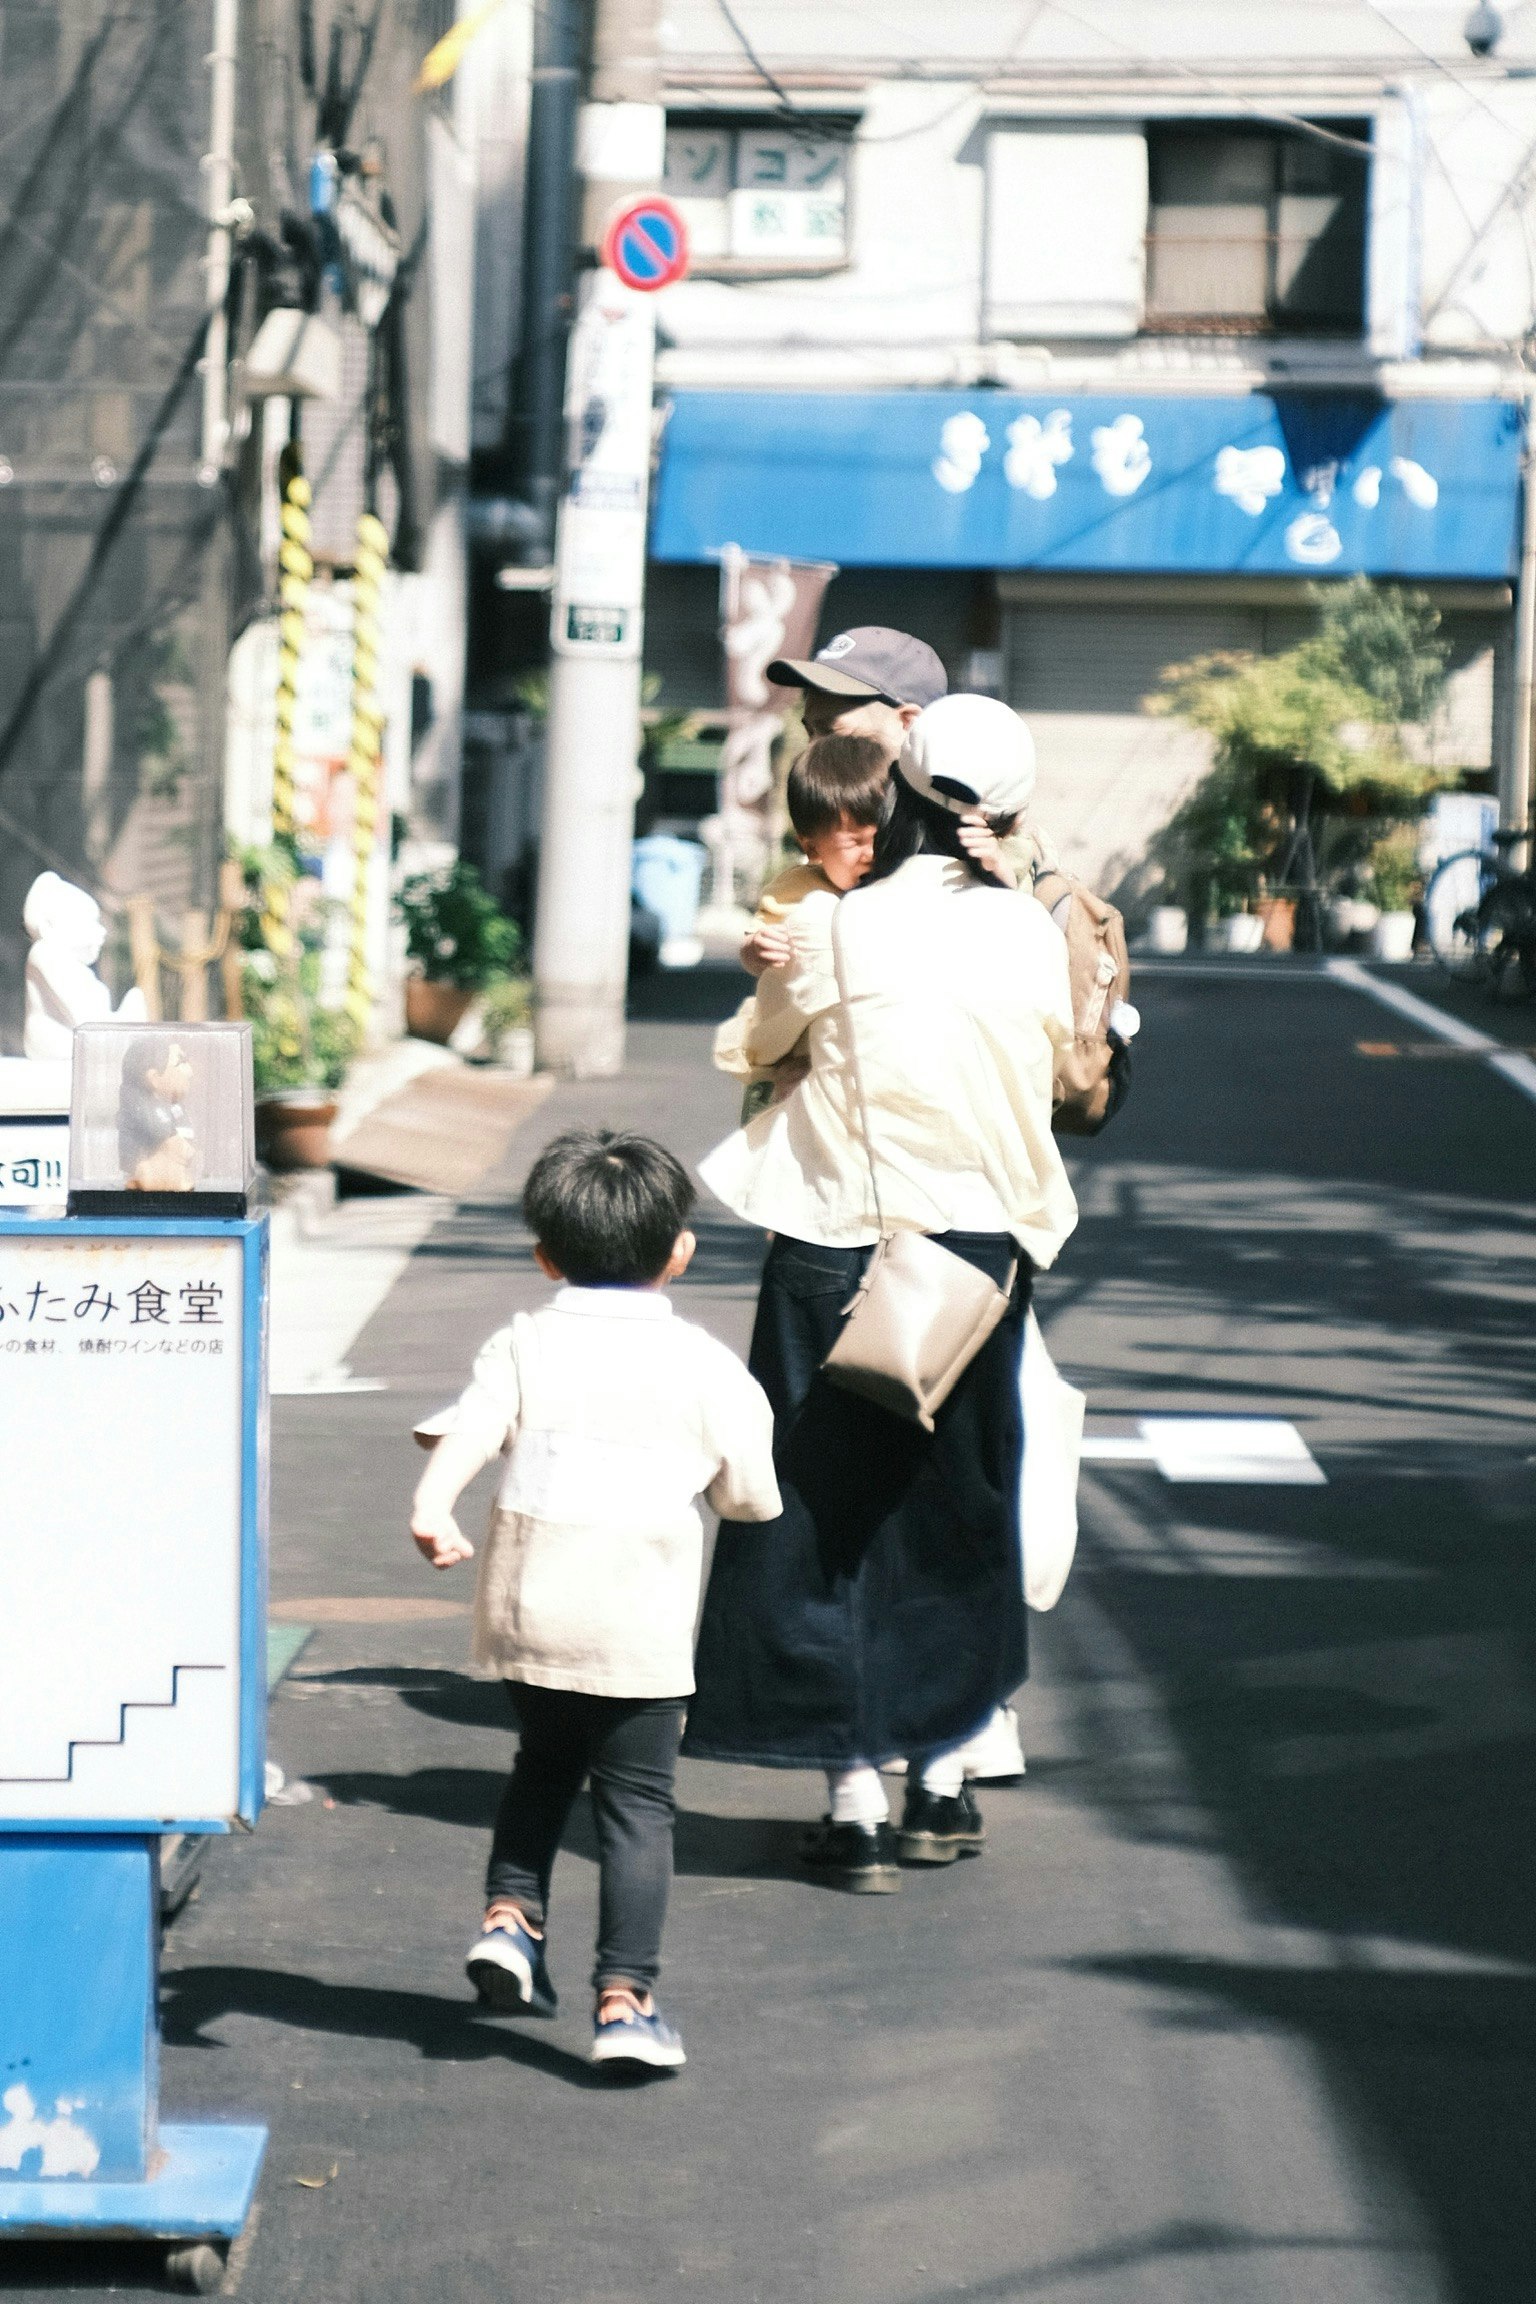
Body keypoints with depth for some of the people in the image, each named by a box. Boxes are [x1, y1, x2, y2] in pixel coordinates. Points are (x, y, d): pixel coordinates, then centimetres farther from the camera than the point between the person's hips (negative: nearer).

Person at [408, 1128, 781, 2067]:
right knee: (638, 1798, 3)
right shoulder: (705, 1365, 1)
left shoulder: (524, 1345, 5)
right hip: (639, 1621, -3)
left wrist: (433, 1508, -25)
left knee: (546, 1760, 26)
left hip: (527, 1604, 3)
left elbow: (472, 1430, -13)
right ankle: (625, 1995, -3)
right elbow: (751, 1497, 5)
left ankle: (511, 1910, 15)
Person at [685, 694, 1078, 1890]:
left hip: (842, 1252, -3)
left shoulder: (834, 928, -11)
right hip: (985, 1247, 3)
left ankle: (856, 1801, 3)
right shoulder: (1033, 933, -4)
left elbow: (762, 1044, 6)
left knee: (831, 1519, 5)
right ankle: (944, 1779, 25)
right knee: (955, 1516, 17)